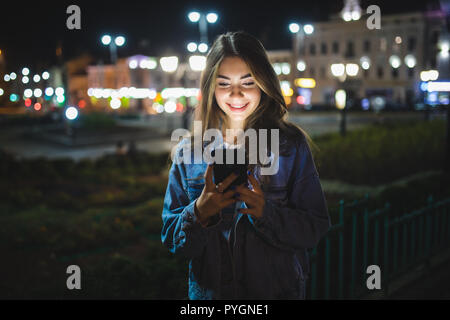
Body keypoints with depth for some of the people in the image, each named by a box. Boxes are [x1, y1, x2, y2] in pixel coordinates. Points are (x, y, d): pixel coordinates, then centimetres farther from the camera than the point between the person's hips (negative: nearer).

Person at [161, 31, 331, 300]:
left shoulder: (292, 146, -8)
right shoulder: (188, 152, -4)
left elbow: (316, 229, -9)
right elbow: (171, 239, -3)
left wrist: (266, 212, -26)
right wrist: (199, 212, -22)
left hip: (277, 288, -1)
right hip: (209, 290, 1)